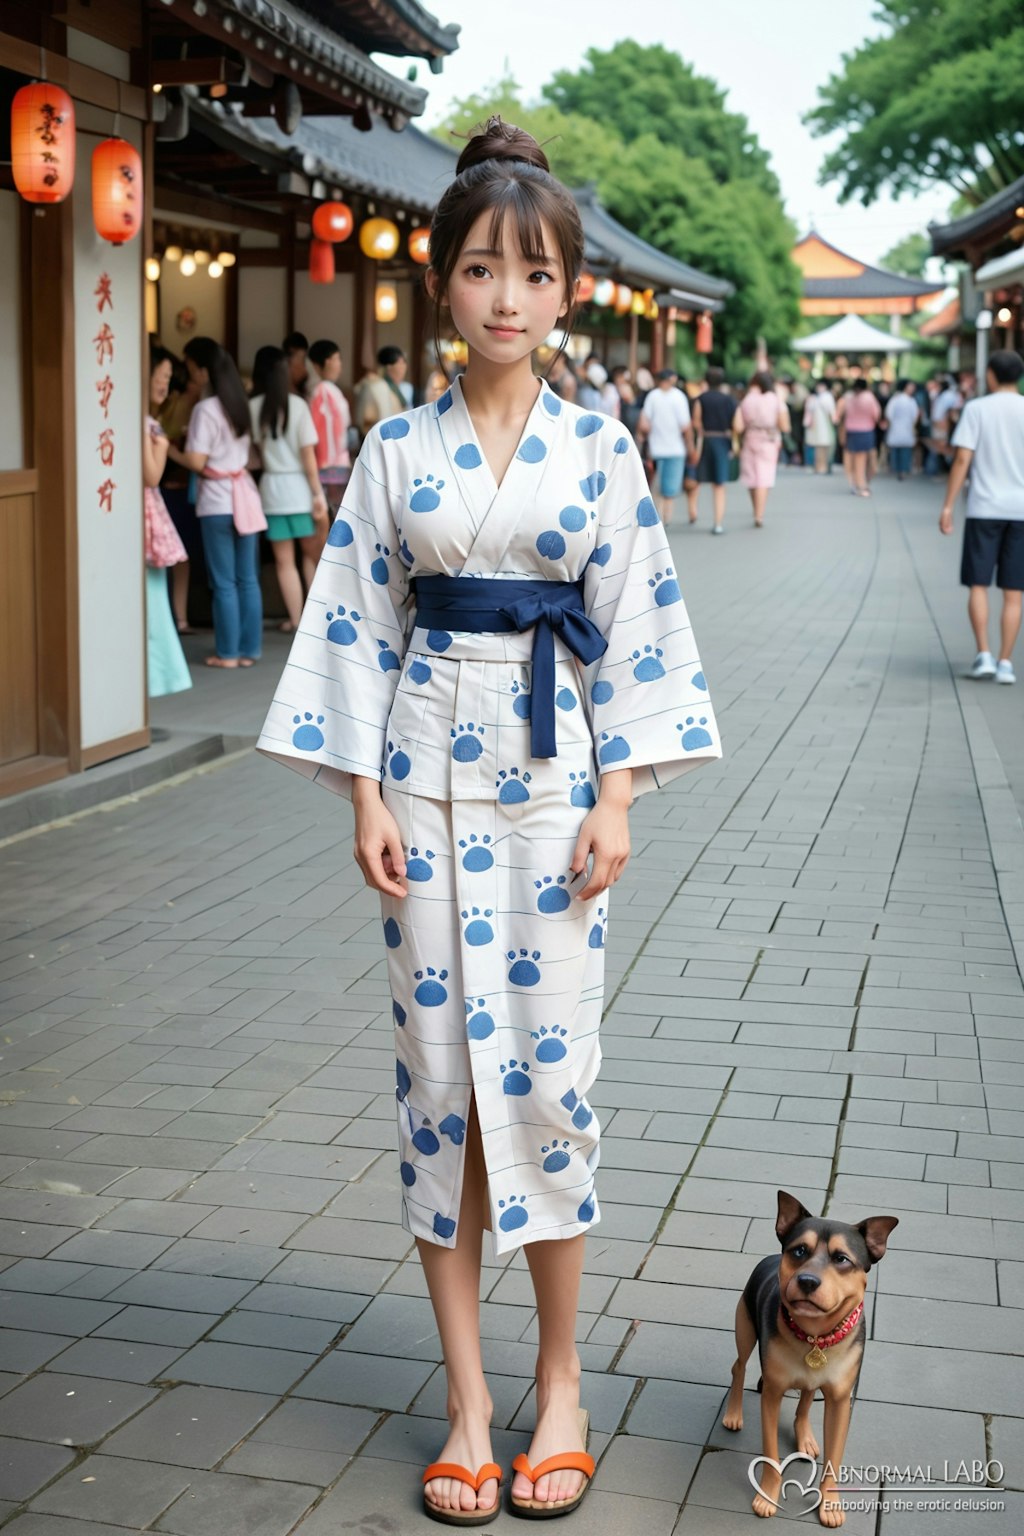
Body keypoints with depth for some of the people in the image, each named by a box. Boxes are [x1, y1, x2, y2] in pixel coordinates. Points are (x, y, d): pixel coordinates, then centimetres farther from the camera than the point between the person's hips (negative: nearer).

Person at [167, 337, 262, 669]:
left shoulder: (205, 409, -14)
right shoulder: (239, 401, 9)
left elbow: (196, 462, -16)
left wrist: (171, 451, 0)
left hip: (217, 501, -7)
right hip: (245, 494, 7)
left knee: (224, 582, 1)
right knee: (248, 579, 8)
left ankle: (228, 652, 6)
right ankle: (249, 649, 12)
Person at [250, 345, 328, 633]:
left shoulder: (252, 408, -5)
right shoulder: (296, 404, -8)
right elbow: (307, 453, -9)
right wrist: (317, 493, -6)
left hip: (271, 488, 1)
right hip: (299, 485, -1)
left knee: (284, 560, 8)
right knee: (312, 554, 14)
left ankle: (295, 618, 10)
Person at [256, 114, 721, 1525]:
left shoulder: (599, 448, 2)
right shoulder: (398, 450, 3)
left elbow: (638, 626, 2)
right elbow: (359, 625, 3)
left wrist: (617, 800, -5)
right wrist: (366, 798, -4)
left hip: (552, 776, -1)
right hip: (428, 771, 1)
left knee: (548, 1071, -1)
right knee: (440, 1070, 4)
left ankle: (560, 1381, 19)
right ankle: (468, 1400, 17)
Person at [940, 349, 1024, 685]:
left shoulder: (977, 409, -2)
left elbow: (962, 459, -8)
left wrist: (948, 506, -5)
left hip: (984, 509, -2)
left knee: (978, 585, 7)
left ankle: (984, 655, -4)